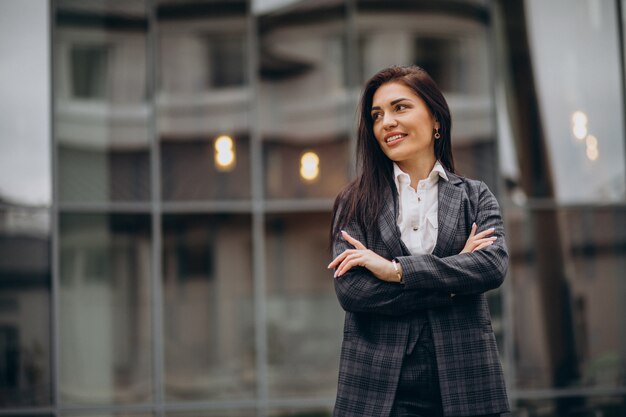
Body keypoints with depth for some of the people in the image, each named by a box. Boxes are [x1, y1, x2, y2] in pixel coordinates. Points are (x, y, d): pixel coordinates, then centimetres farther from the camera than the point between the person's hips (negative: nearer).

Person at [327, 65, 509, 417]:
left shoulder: (475, 196, 9)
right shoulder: (355, 203, 6)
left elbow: (495, 265, -9)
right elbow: (350, 290, -7)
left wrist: (396, 269, -13)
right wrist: (451, 284, -10)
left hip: (462, 386, 1)